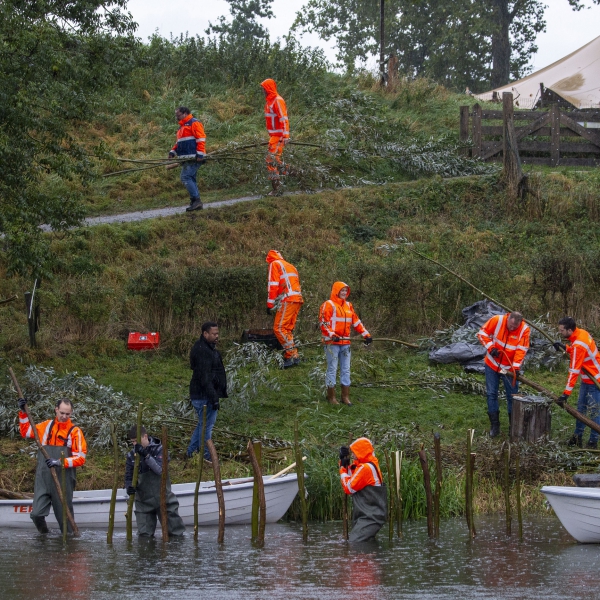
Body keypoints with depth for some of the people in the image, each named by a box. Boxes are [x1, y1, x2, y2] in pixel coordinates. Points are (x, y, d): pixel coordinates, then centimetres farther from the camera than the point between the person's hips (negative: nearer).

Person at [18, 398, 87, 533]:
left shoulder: (75, 431, -1)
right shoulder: (46, 426, 10)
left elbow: (81, 458, -6)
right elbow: (26, 432, 22)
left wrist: (61, 462, -18)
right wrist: (23, 413, 14)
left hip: (63, 480, -2)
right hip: (43, 478, 2)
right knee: (37, 514, -8)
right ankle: (44, 534, 14)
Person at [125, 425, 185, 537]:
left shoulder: (159, 449, -7)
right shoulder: (131, 455, 3)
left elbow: (160, 470, -20)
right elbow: (128, 476, 4)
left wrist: (146, 455, -29)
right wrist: (129, 487, -19)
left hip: (162, 498, -3)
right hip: (143, 502, 3)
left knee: (176, 535, 3)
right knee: (144, 536, 1)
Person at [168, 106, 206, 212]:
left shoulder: (194, 123, -7)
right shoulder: (182, 127, 23)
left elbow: (201, 139, -14)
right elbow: (179, 142, 27)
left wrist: (200, 154, -20)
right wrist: (173, 152, 11)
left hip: (193, 158, -10)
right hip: (187, 158, 10)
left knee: (186, 177, -16)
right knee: (190, 179, 8)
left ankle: (196, 200, -16)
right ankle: (196, 203, 9)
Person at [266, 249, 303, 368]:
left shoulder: (274, 264, 4)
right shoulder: (291, 266, 29)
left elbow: (273, 285, -6)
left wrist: (270, 304, -7)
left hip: (287, 300, -8)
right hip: (298, 299, 8)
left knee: (279, 328, -10)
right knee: (288, 329, 12)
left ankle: (291, 354, -18)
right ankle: (294, 356, 7)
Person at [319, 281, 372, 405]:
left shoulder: (348, 305, 16)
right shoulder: (328, 305, -5)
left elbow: (356, 321, 19)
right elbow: (323, 322, -13)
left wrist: (366, 334, 12)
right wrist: (331, 335, -26)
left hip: (345, 343, 7)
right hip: (332, 343, -7)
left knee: (346, 369, 8)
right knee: (332, 369, -3)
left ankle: (345, 396, 14)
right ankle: (331, 397, 3)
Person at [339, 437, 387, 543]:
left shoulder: (365, 468, -16)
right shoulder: (372, 465, 14)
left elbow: (349, 488, -11)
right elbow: (352, 480, 21)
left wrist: (343, 468, 1)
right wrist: (345, 464, 12)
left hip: (369, 518, -11)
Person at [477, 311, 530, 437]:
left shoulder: (524, 329, -18)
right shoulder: (497, 320, -18)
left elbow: (521, 350, -18)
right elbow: (482, 333, -8)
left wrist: (515, 368, -26)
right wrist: (490, 347, -21)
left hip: (509, 368, -1)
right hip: (492, 364, 1)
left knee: (512, 396, 4)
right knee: (491, 394, 3)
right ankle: (494, 425, 10)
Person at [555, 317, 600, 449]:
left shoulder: (578, 345, -28)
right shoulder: (581, 333, -3)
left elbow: (574, 371, -29)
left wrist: (566, 393, -29)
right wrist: (566, 348, 0)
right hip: (587, 379, 10)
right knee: (581, 408, 14)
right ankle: (577, 437, 22)